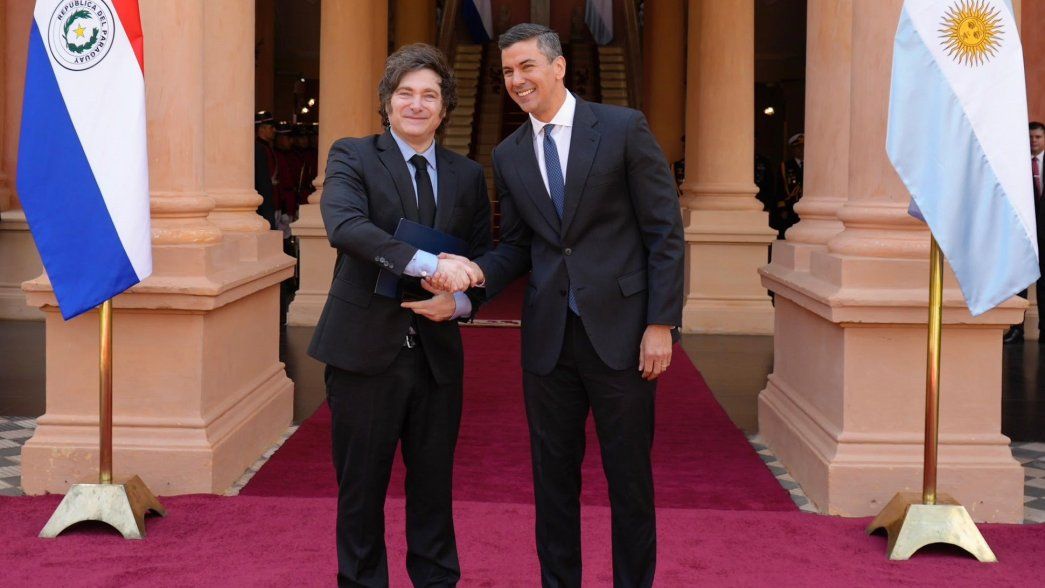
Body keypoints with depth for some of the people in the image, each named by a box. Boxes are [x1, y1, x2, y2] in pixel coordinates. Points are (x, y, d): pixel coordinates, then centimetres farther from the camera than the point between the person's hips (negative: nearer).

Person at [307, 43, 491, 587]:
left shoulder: (467, 175, 11)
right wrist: (428, 264, -30)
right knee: (361, 487, 8)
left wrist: (459, 302, -10)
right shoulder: (352, 157, -1)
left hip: (437, 354, 3)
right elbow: (344, 226, -21)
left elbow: (484, 261, 13)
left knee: (433, 486, 12)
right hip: (365, 352, -3)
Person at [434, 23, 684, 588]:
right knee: (553, 475, 10)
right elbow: (516, 246, 15)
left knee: (629, 476, 5)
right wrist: (478, 272, -8)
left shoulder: (624, 128, -3)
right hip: (547, 335, 4)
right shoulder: (508, 155, 10)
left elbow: (664, 230, -4)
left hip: (620, 329, -4)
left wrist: (661, 323, -10)